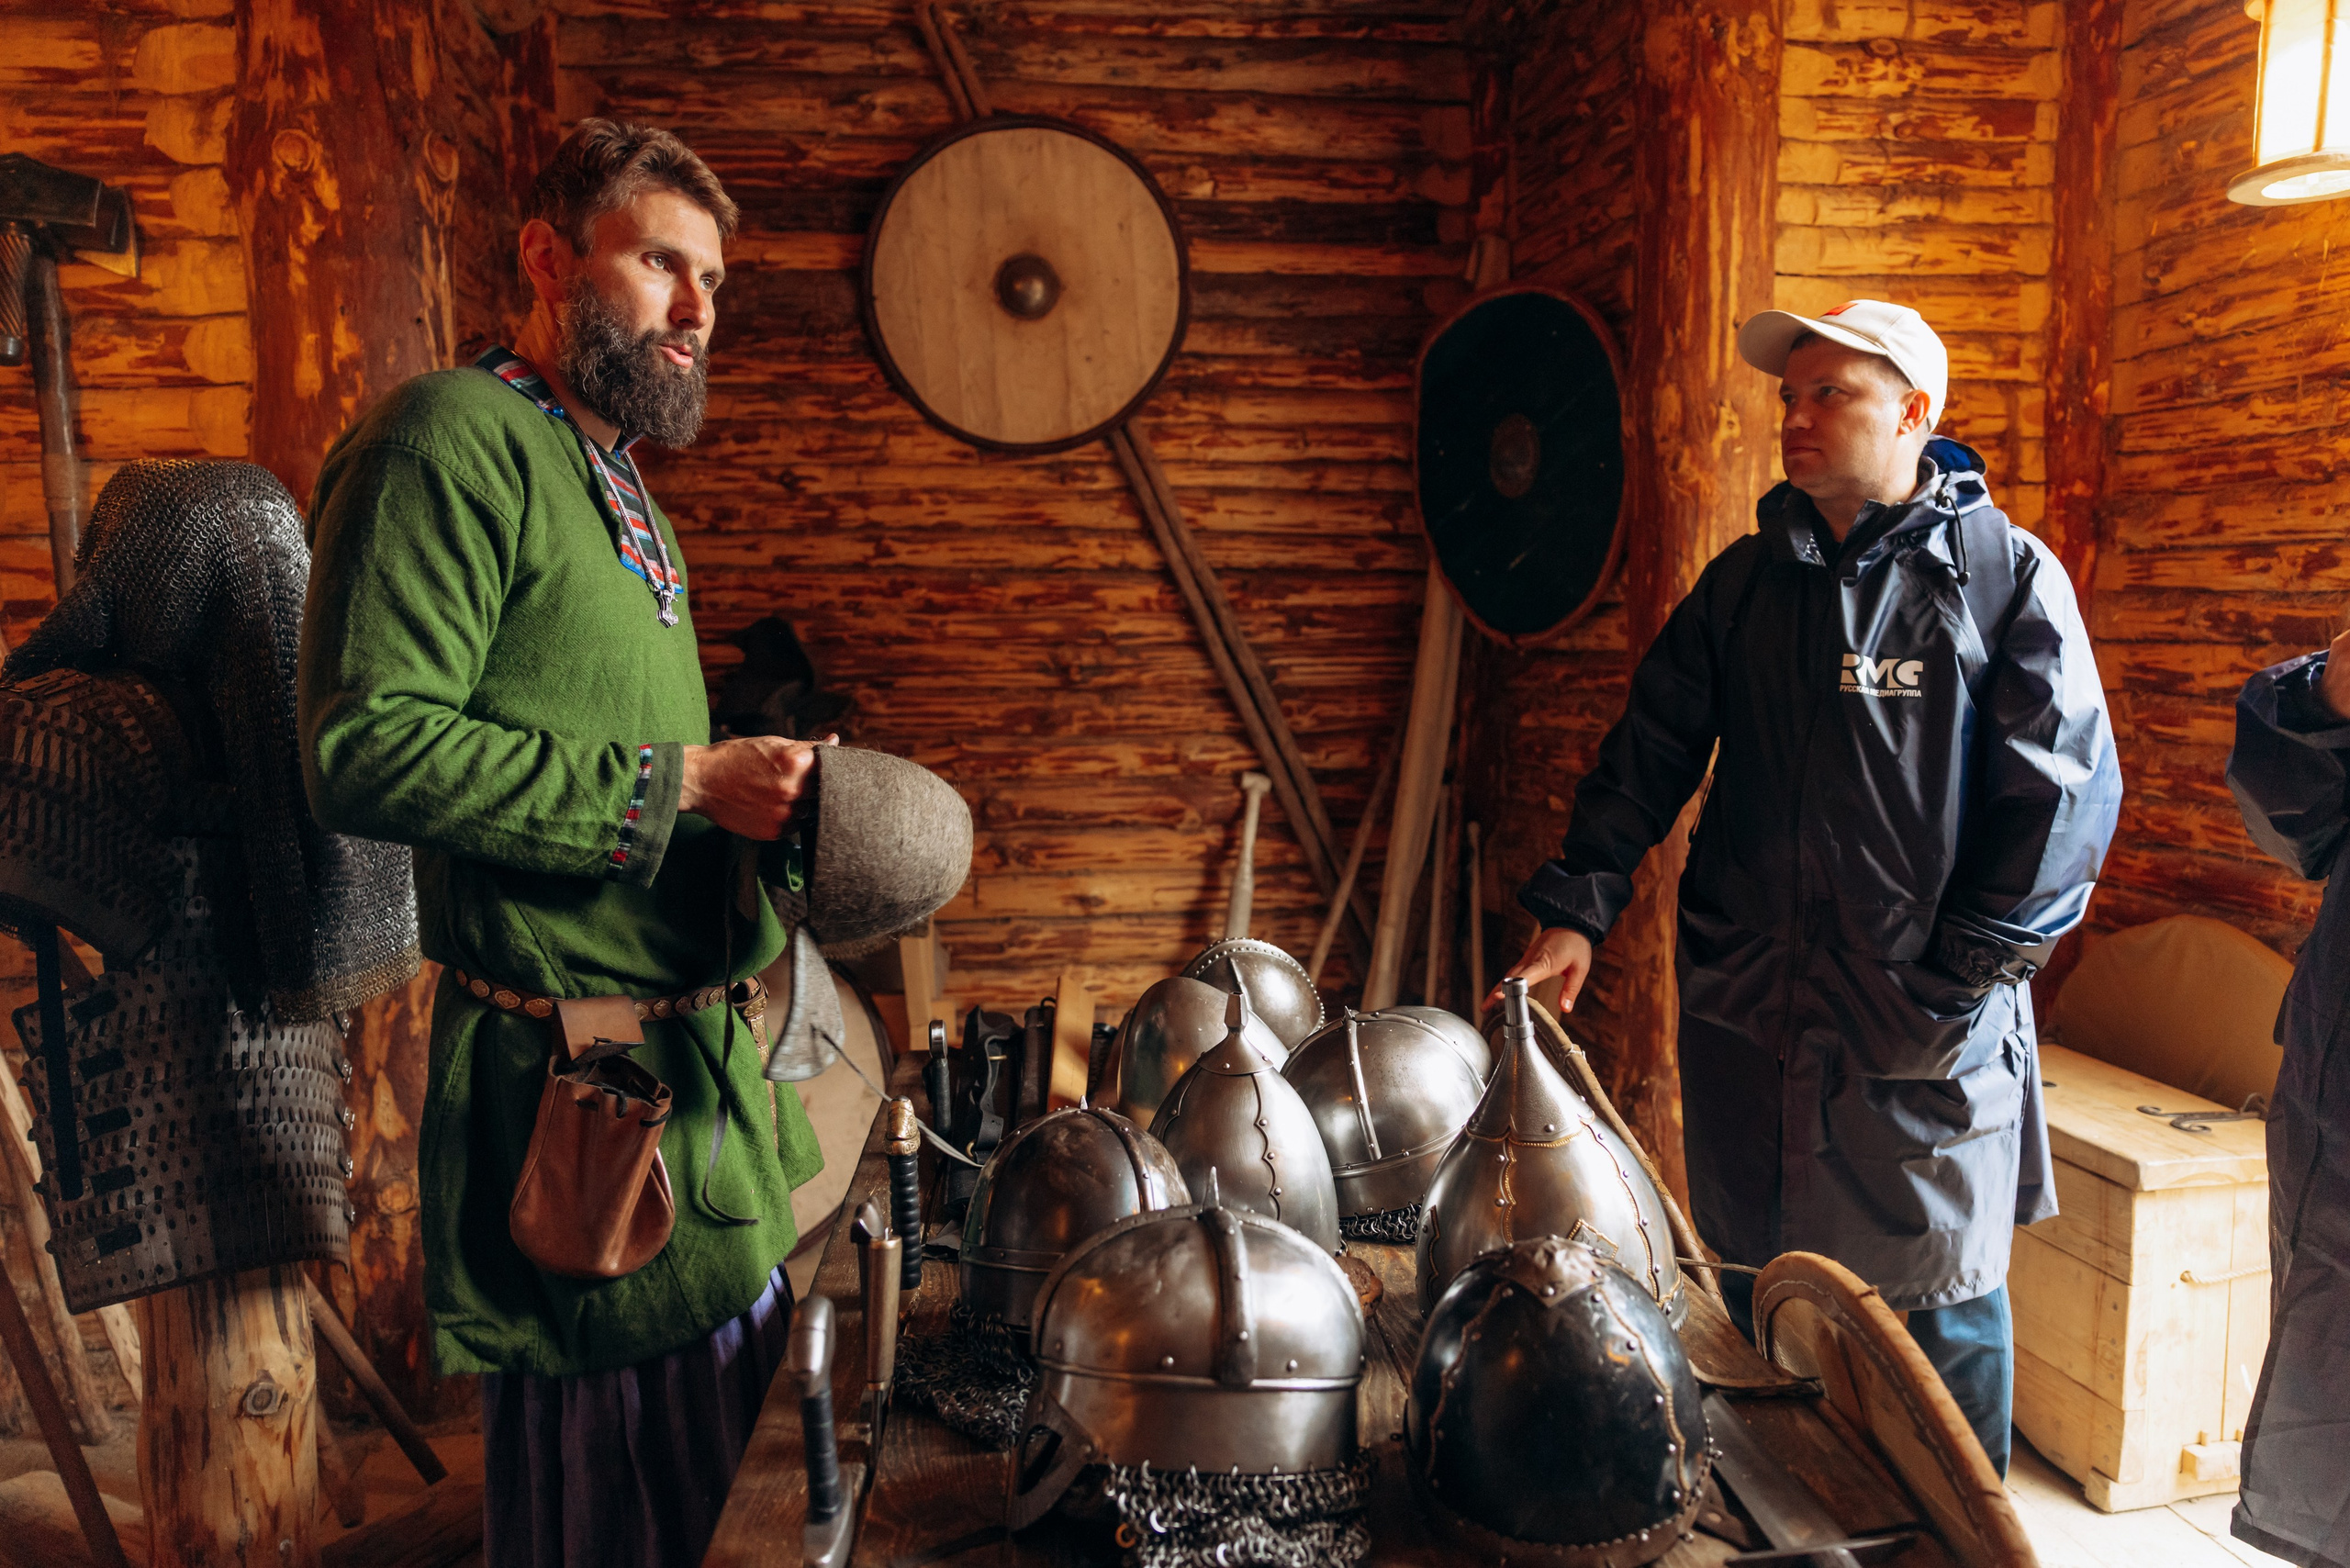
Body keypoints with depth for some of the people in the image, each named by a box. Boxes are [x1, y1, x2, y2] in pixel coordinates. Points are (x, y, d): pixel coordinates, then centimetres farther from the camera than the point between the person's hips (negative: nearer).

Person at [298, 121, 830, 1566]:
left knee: (722, 1435, 22)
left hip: (698, 1055, 9)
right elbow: (367, 750, -24)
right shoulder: (451, 439, -14)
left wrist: (757, 793, 8)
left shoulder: (618, 488, 16)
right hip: (567, 1073, -9)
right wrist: (680, 781, -22)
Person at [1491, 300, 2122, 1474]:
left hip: (1928, 1039, -4)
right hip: (1744, 1020, 4)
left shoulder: (2008, 576, -4)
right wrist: (1577, 907, -4)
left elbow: (2067, 797, -8)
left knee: (1944, 1316, 9)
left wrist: (1957, 980, -12)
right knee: (1754, 1301, 17)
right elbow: (1649, 753, 7)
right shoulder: (1746, 579, 8)